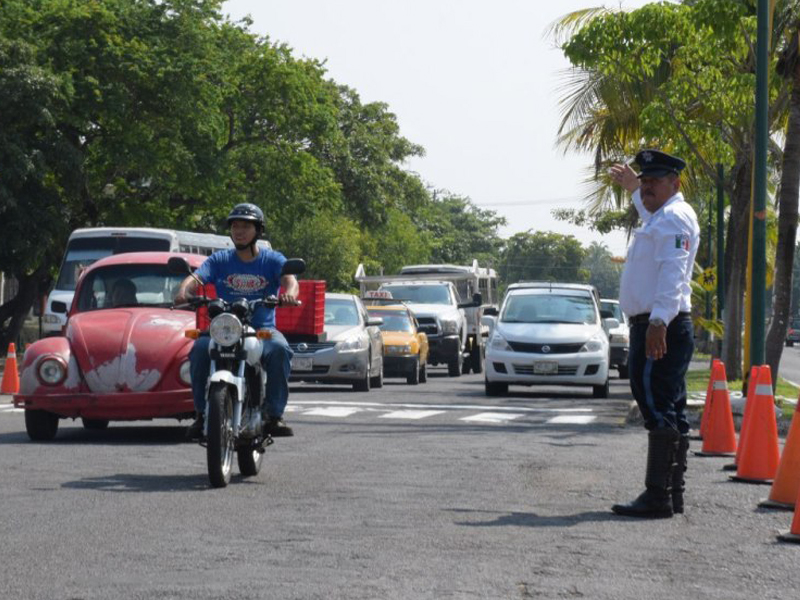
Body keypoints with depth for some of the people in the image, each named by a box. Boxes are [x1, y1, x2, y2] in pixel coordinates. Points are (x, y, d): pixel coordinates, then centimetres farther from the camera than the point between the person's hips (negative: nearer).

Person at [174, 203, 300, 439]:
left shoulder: (272, 260, 7)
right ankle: (202, 414, -19)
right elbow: (196, 278, -4)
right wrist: (183, 291, -29)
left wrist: (289, 293, -37)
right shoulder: (220, 260, 11)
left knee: (279, 349, -33)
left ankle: (275, 415, -23)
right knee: (200, 349, -29)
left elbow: (289, 279, -11)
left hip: (263, 329, -1)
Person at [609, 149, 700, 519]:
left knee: (659, 412, -14)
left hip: (659, 329, -11)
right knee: (670, 414, 12)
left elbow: (673, 272, -25)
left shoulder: (674, 217, -11)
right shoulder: (663, 215, 21)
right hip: (660, 330, 11)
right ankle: (672, 494, 17)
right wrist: (632, 187, 63)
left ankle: (657, 497, -17)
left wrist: (659, 320, -34)